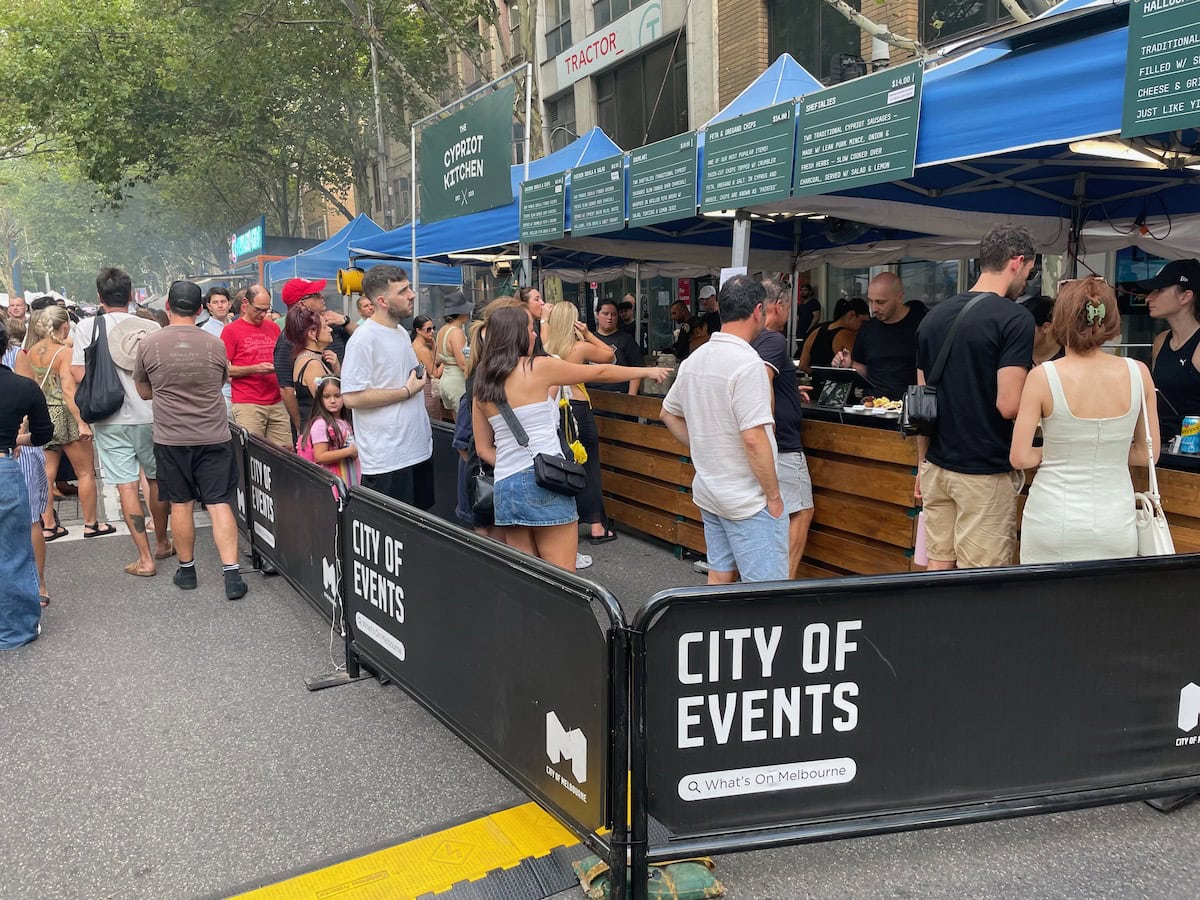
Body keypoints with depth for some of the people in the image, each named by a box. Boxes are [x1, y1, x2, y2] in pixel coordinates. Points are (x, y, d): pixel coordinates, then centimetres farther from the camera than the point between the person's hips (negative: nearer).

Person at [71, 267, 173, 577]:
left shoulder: (88, 327, -5)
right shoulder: (151, 328, -4)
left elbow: (79, 375, -7)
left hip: (111, 420, -1)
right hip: (150, 416, 2)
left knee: (127, 487, 0)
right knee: (157, 479, 17)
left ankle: (145, 559, 1)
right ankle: (162, 543, 31)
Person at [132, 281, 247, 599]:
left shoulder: (149, 345, -5)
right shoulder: (215, 344, -4)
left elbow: (144, 392, 8)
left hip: (171, 438, 0)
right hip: (214, 437, 0)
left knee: (180, 504, 12)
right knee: (220, 504, 1)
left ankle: (187, 570, 25)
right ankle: (232, 575, -5)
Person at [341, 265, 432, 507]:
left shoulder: (402, 333, 13)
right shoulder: (364, 339, -16)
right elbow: (352, 397, -22)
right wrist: (407, 391, -17)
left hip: (419, 449, 9)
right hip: (387, 460, -9)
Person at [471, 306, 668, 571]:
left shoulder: (482, 385, 10)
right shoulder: (538, 367, -5)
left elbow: (483, 449, 13)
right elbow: (600, 373, 6)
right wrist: (647, 371, 18)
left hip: (505, 487, 6)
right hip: (544, 480, -6)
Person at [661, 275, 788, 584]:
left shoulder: (694, 360, 6)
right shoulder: (746, 363, -20)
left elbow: (668, 413, 19)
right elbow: (753, 438, -25)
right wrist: (773, 495, -16)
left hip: (708, 492, 8)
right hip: (748, 500, -8)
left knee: (719, 576, 17)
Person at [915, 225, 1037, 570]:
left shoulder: (935, 316, 8)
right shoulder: (1014, 318, -12)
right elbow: (1008, 405, -20)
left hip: (937, 466, 6)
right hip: (985, 473, -6)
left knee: (939, 566, 14)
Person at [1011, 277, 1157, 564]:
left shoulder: (1043, 376, -12)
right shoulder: (1137, 373, -3)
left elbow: (1020, 458, -11)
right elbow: (1147, 454, 6)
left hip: (1053, 520, -2)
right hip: (1115, 523, 3)